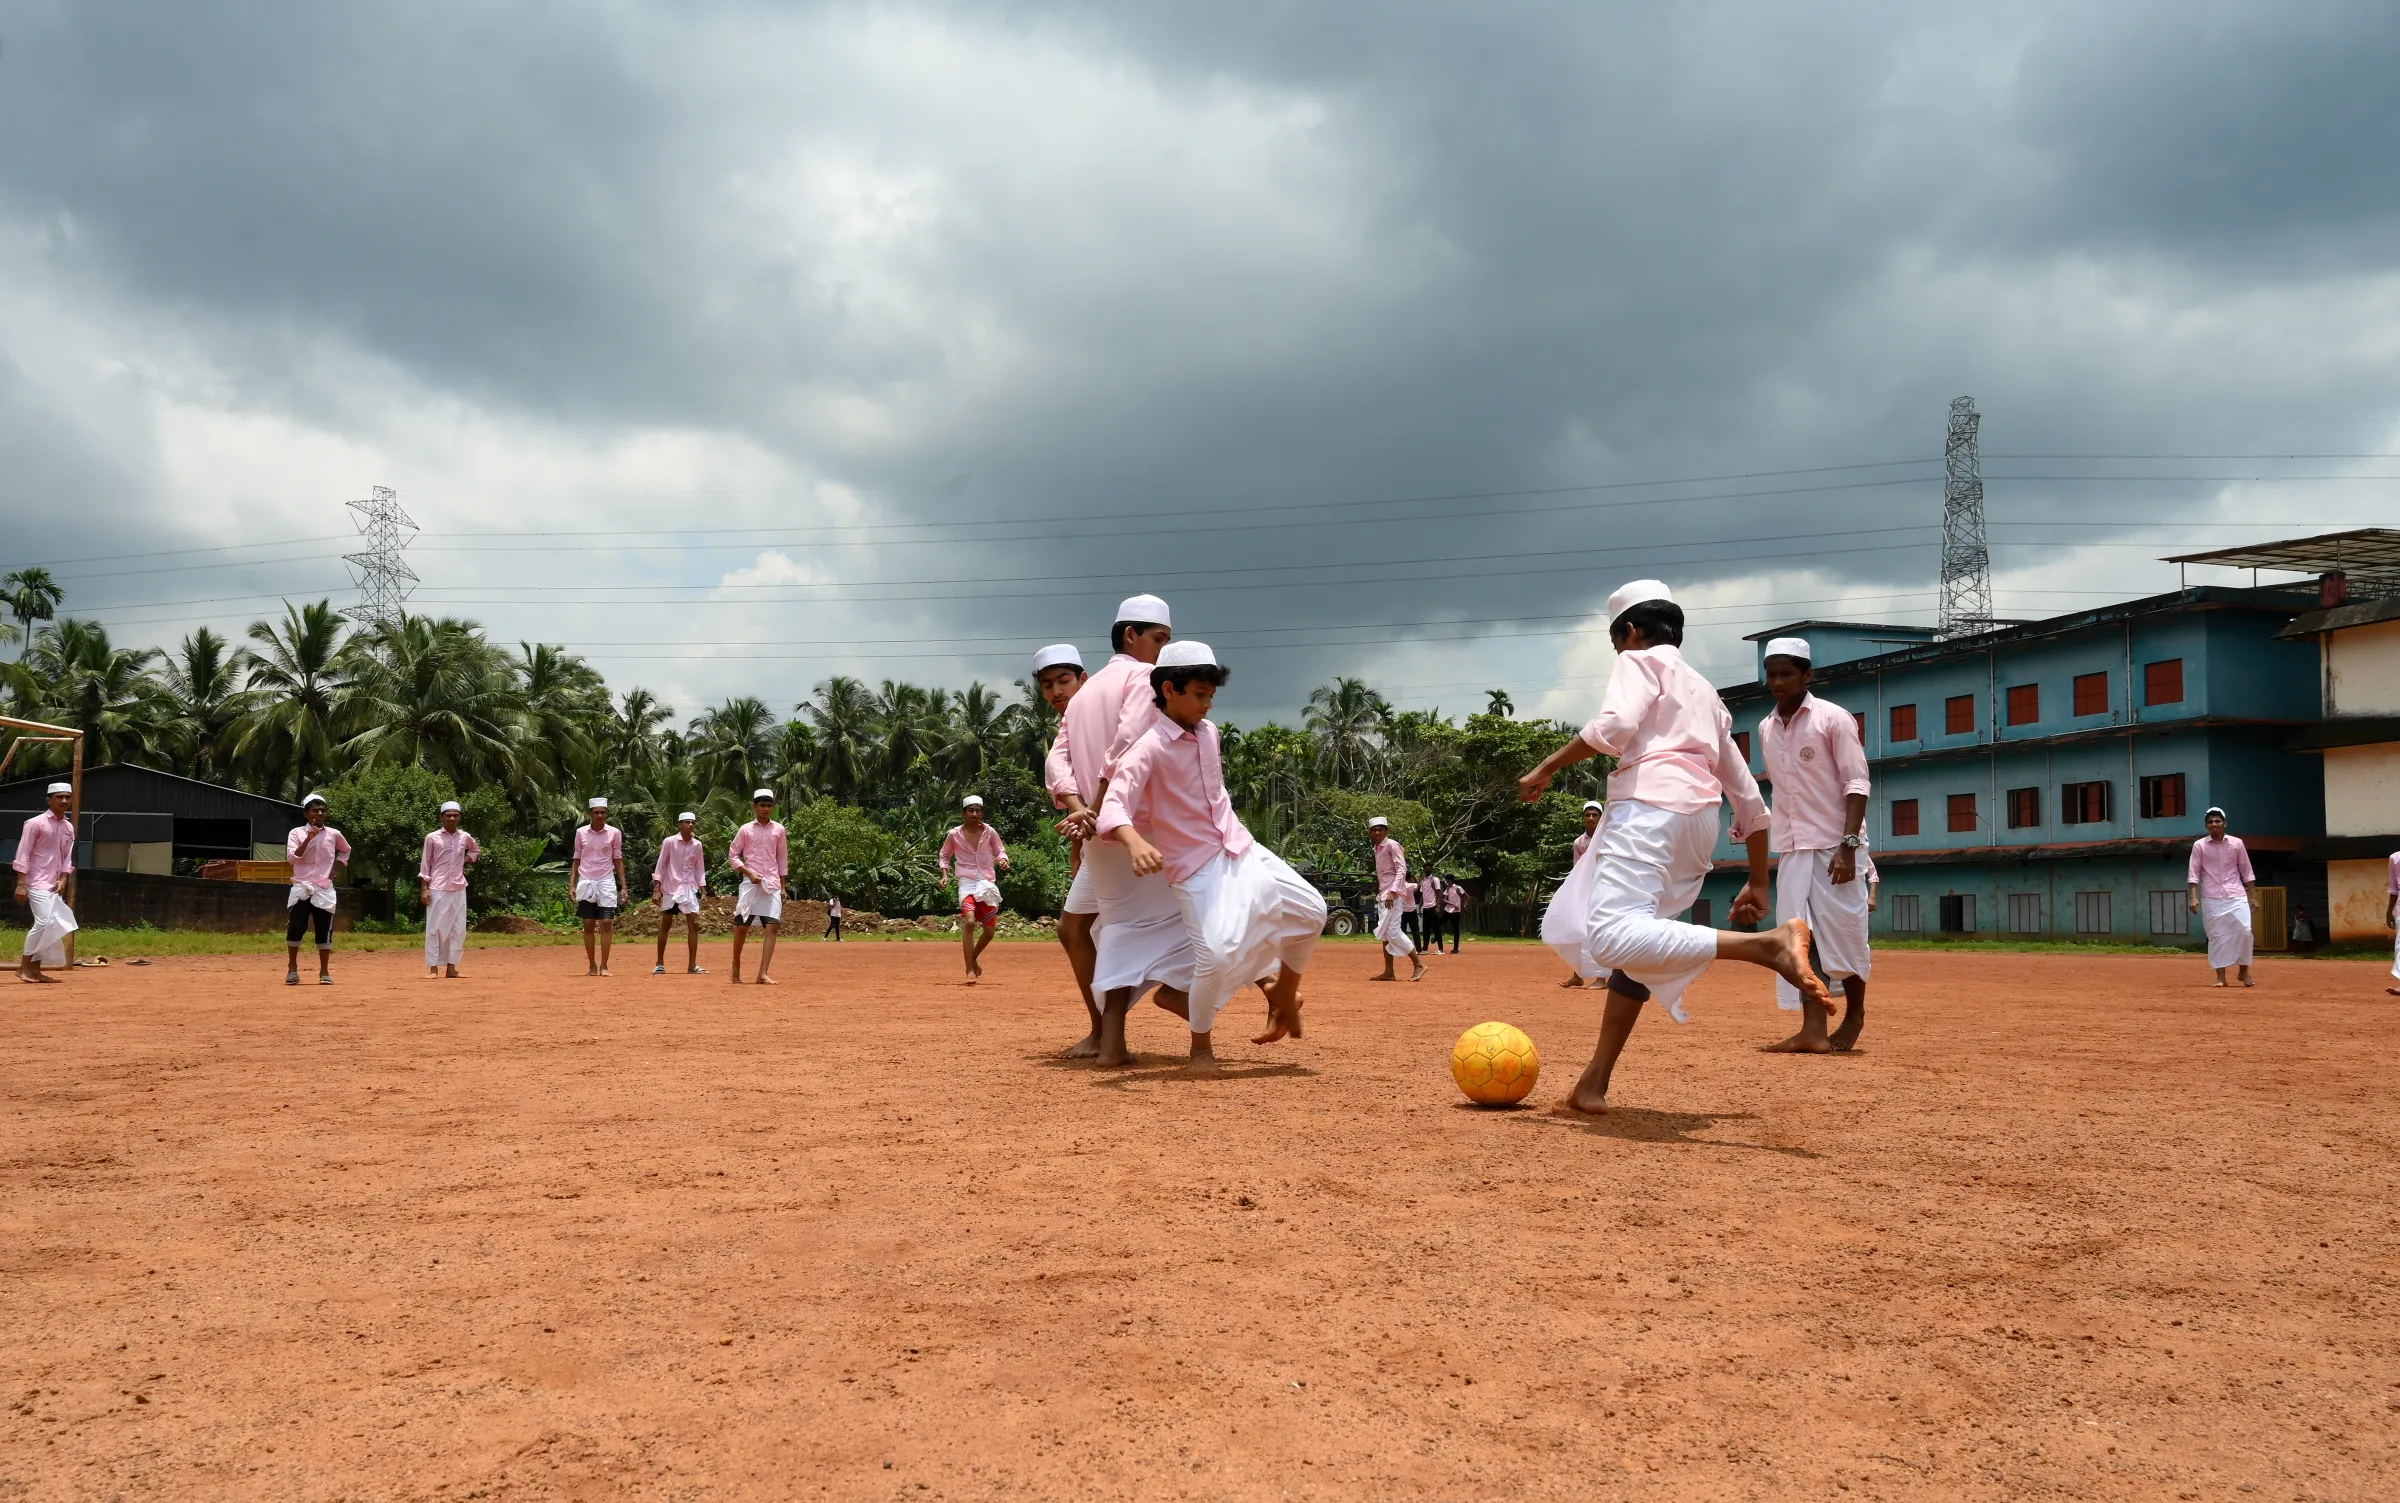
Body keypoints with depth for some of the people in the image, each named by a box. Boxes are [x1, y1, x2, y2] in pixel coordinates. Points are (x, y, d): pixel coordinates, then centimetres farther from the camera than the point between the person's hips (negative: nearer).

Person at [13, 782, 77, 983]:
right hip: (37, 882, -7)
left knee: (50, 926, 5)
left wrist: (63, 879, -2)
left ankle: (35, 970, 12)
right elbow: (23, 855, -11)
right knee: (44, 922, -17)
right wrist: (21, 884, -16)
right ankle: (24, 967, -8)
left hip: (54, 885, 7)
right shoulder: (35, 823, -8)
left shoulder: (69, 827, 11)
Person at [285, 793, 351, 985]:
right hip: (301, 888, -2)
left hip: (324, 890, 2)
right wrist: (308, 838, -22)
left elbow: (345, 850, 27)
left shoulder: (334, 834, 7)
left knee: (324, 931, 1)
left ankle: (324, 972, 9)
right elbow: (293, 858, -14)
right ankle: (292, 969, 8)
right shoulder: (296, 833, 0)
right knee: (295, 928, -7)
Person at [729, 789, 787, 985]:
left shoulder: (779, 830, 10)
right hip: (750, 883, -2)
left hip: (772, 884, 2)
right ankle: (736, 967, 21)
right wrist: (749, 873, -11)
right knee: (742, 926, -1)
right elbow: (734, 855, 4)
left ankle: (763, 974, -13)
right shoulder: (745, 830, 4)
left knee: (773, 926, -10)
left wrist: (782, 886, 11)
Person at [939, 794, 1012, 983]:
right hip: (967, 884, -3)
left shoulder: (989, 832, 2)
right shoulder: (954, 834, 0)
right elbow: (944, 857, 13)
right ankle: (970, 971, -22)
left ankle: (973, 958, 35)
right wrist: (945, 873, -3)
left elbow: (1000, 850, 14)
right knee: (969, 922, -26)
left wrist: (1002, 859, -9)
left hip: (988, 884, 3)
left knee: (989, 930, 5)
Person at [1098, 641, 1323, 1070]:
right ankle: (1201, 1044, 3)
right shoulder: (1149, 749, -17)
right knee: (1219, 951, -22)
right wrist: (1134, 841, -50)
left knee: (1309, 909, -1)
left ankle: (1283, 991, 22)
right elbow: (1113, 806, -31)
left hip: (1241, 851, 7)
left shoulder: (1209, 732, 7)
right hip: (1196, 867, -7)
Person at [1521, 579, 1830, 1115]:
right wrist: (1758, 881, 30)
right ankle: (1595, 1083, 11)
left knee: (1614, 939, -26)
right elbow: (1747, 794, 28)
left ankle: (1768, 945, -40)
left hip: (1652, 804, -9)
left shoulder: (1642, 661, 11)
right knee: (1632, 942, 17)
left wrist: (1547, 768, -5)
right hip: (1703, 824, 9)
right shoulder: (1707, 692, 32)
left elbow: (1614, 726, -12)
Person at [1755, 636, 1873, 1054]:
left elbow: (1857, 784, -11)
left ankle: (1854, 1015, 20)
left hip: (1833, 847, -5)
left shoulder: (1833, 719, -7)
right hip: (1790, 849, 5)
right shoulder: (1766, 729, 10)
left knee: (1844, 934, -2)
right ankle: (1813, 1030, -4)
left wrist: (1848, 845, -20)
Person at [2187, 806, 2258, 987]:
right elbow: (2193, 873, -1)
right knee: (2217, 936, -1)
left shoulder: (2237, 843, 5)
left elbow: (2246, 871, 9)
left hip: (2237, 896, 1)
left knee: (2243, 932, -7)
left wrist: (2253, 896, 5)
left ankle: (2244, 972, 10)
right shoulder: (2199, 845, 1)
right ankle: (2221, 977, 3)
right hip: (2211, 899, -1)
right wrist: (2194, 897, -11)